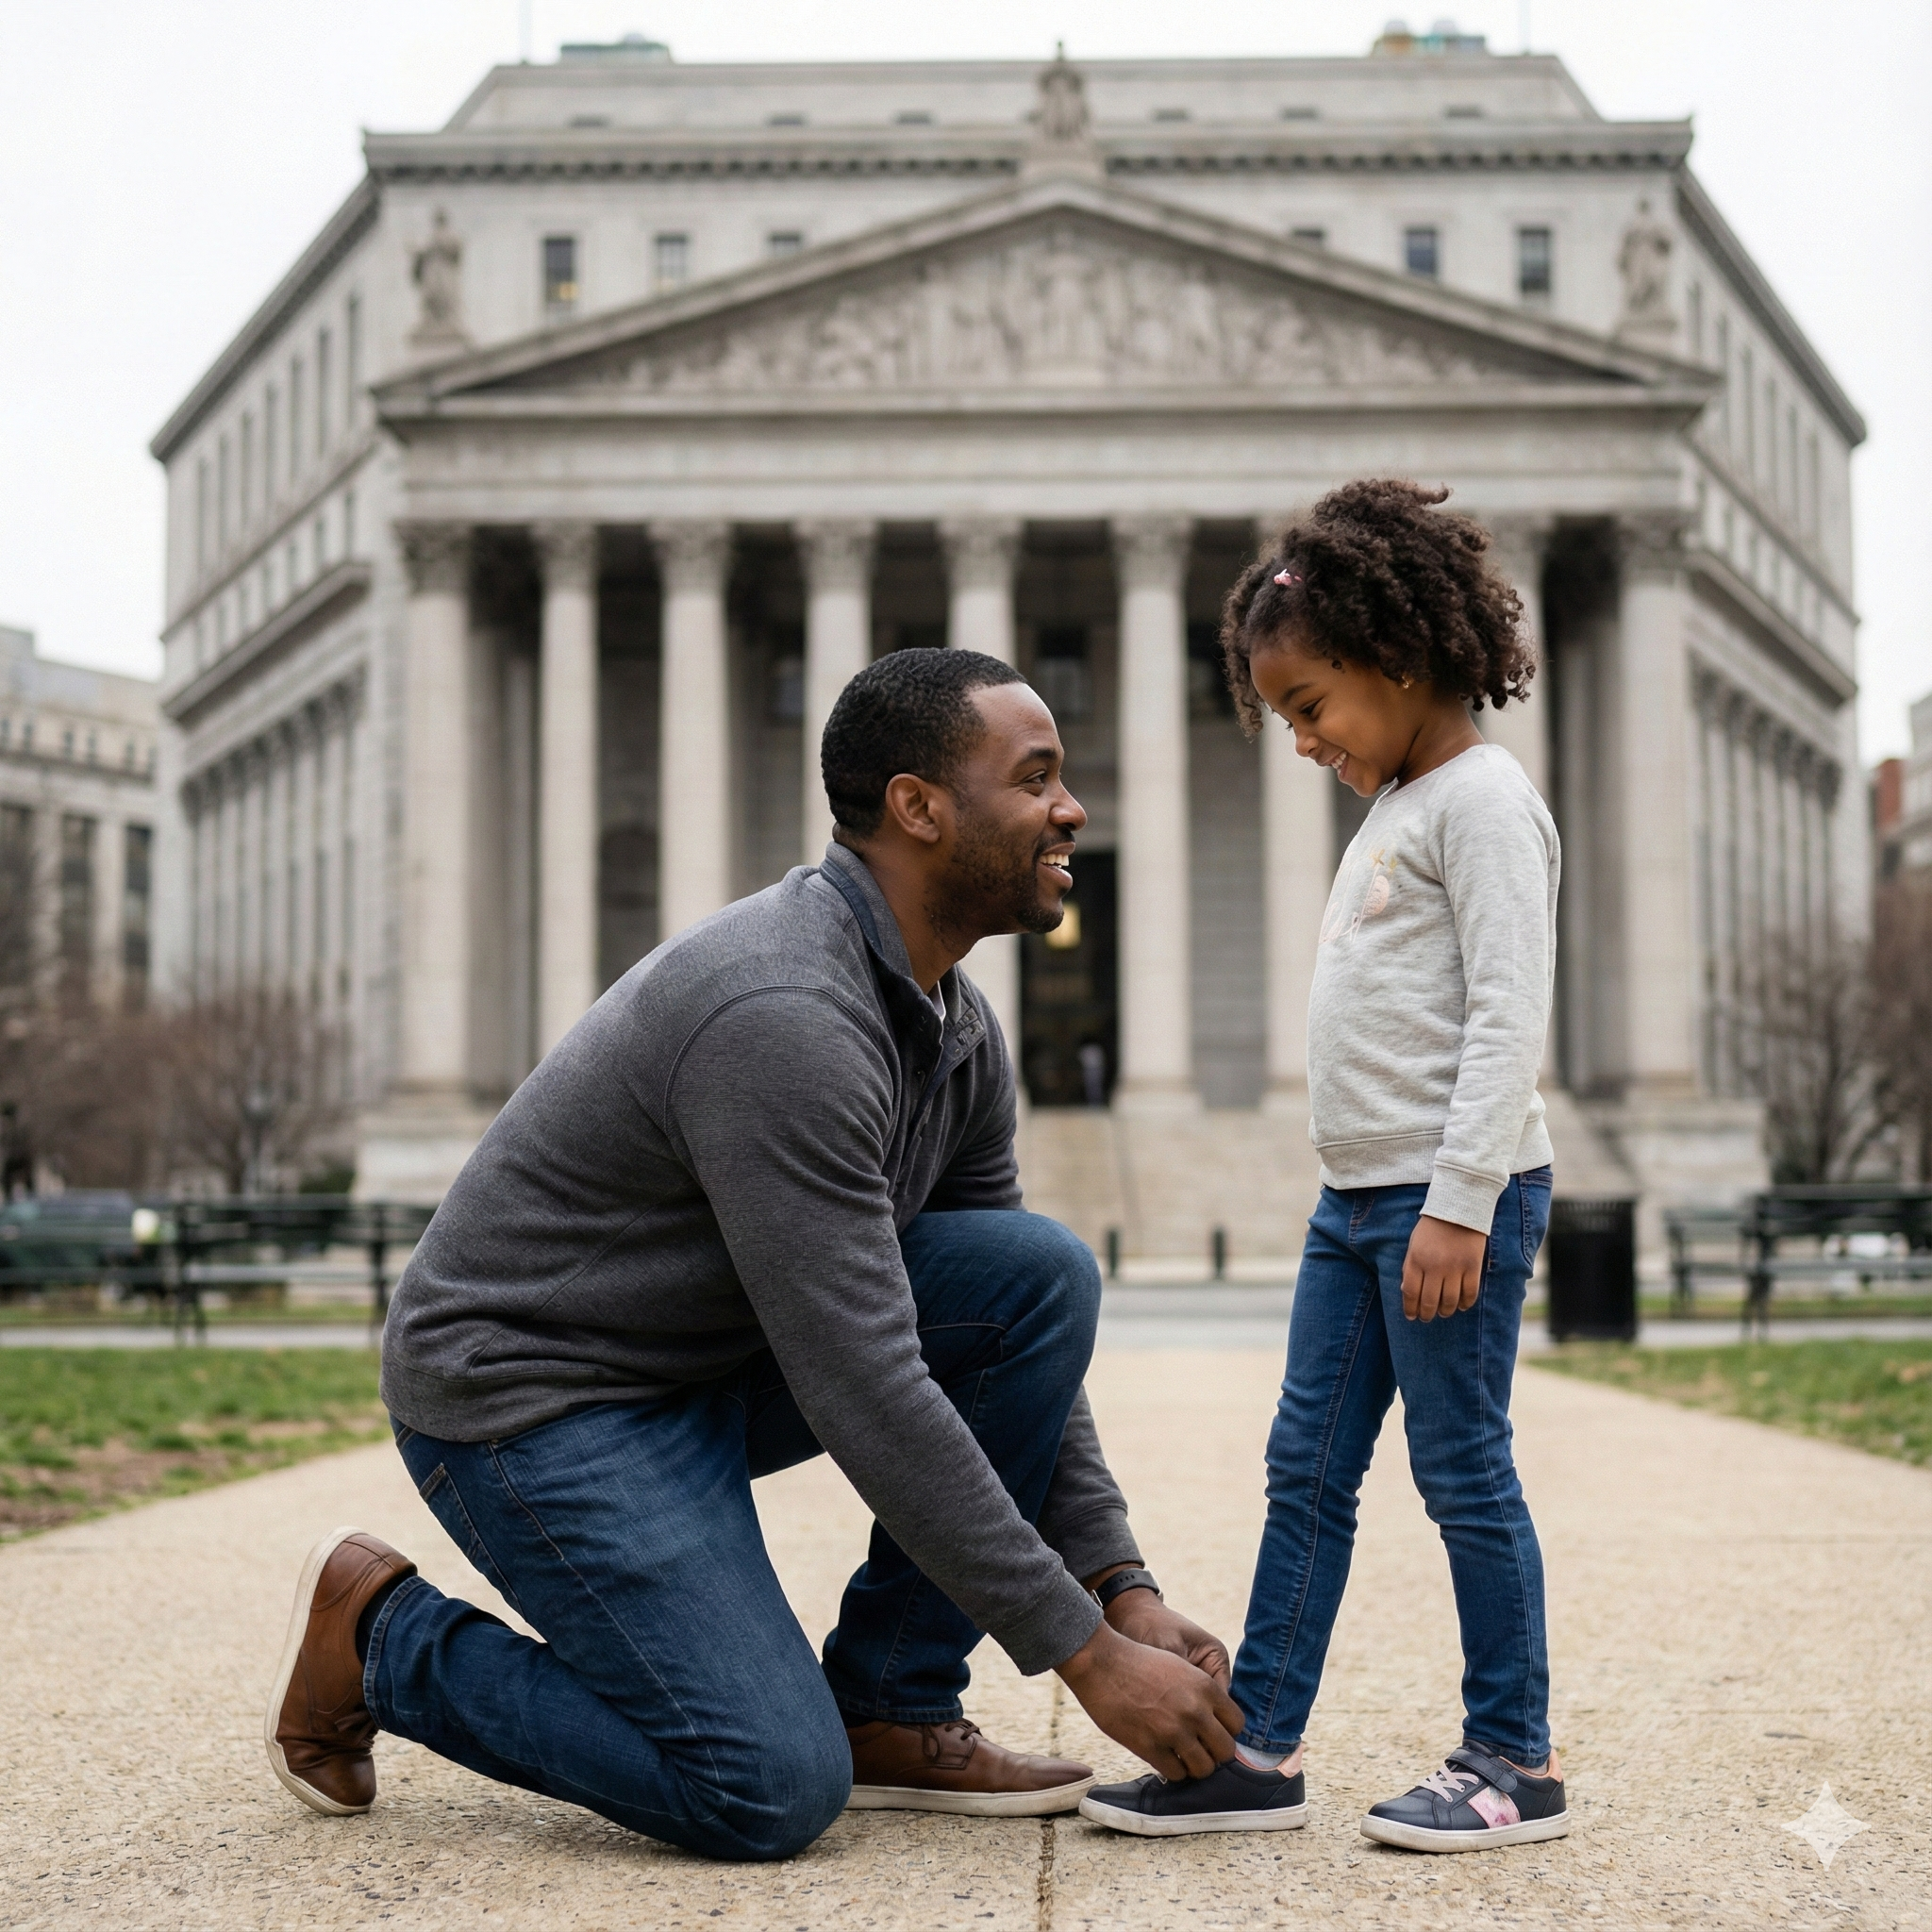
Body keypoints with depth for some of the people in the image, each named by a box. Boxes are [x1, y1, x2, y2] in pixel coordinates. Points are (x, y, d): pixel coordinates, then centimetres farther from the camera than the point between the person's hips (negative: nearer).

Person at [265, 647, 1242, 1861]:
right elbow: (866, 1395, -30)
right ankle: (383, 1635, 3)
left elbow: (1020, 1323, 7)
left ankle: (889, 1711, 1)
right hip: (530, 1395, -9)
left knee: (1047, 1270, -9)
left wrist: (1124, 1591, -2)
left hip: (713, 1362, 9)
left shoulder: (959, 1029, 2)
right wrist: (1088, 1657, -25)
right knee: (775, 1793, -20)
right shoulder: (782, 1016, -29)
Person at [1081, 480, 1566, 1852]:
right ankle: (1260, 1750, 13)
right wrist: (1387, 1198, 21)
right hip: (1359, 1197, 9)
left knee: (1465, 1474, -2)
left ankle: (1517, 1762, 11)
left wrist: (1459, 1202, -22)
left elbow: (1509, 1013, -18)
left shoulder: (1482, 799, -10)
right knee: (1307, 1471, 8)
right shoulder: (1396, 811, 19)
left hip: (1455, 1195, -9)